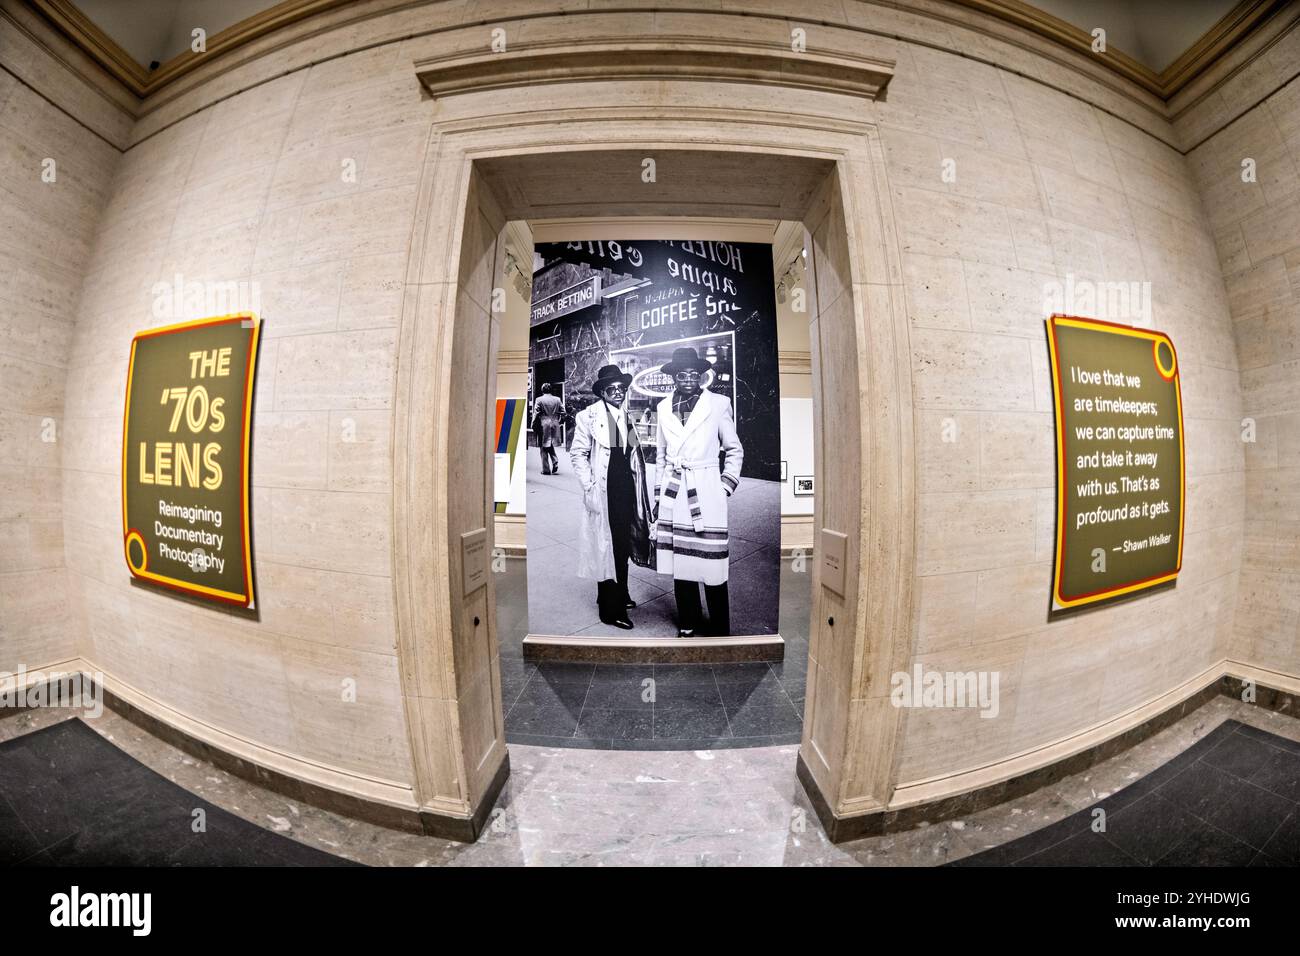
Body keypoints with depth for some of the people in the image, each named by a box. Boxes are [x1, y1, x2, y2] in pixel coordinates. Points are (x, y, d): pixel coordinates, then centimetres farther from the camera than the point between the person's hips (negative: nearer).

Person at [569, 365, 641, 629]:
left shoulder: (626, 417, 11)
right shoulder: (589, 416, -8)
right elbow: (578, 454, -8)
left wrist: (636, 492, 13)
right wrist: (589, 487, -14)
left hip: (626, 493, 6)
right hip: (604, 495, -6)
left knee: (622, 547, 16)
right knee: (606, 548, 2)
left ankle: (620, 594, 36)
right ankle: (611, 610, 15)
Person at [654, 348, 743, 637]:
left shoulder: (718, 404, 1)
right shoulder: (664, 407, 11)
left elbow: (735, 450, 7)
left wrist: (726, 487, 0)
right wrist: (660, 491, 15)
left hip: (706, 493, -3)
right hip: (673, 494, 3)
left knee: (711, 566, -1)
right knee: (679, 563, 7)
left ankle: (720, 631, 16)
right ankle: (687, 626, 24)